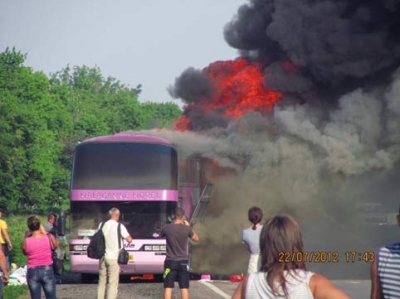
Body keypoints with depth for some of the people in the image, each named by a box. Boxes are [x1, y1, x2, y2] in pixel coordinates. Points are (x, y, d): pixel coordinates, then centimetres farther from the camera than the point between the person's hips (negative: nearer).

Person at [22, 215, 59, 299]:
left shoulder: (26, 242, -12)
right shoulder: (49, 237, -11)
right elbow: (56, 245, 11)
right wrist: (45, 233, 12)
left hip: (32, 272, 0)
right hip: (47, 271, 0)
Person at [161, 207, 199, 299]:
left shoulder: (167, 228, -8)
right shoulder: (187, 228, -9)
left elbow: (161, 236, 17)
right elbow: (196, 239, 10)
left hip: (170, 261, 0)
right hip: (183, 262, 0)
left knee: (168, 288, 3)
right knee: (184, 288, 6)